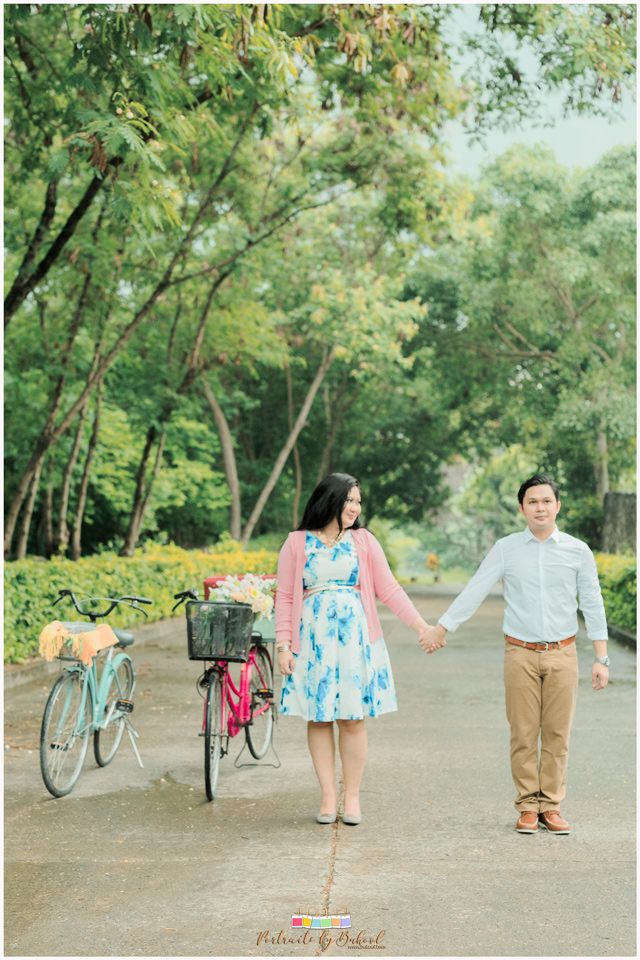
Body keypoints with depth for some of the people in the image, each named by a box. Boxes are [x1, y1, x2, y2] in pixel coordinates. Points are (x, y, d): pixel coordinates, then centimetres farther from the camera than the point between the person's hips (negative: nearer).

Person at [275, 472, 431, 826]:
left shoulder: (363, 541, 9)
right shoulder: (297, 543, 5)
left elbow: (389, 589, 7)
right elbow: (285, 598, 5)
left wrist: (421, 625, -1)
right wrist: (283, 645, -3)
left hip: (354, 638, 0)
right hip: (313, 639, 0)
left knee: (352, 718, 0)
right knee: (318, 717, 2)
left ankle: (352, 797, 11)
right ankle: (328, 796, 10)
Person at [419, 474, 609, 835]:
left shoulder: (578, 551, 2)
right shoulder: (506, 549, 1)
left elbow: (593, 605, 5)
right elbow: (474, 591, 2)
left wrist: (602, 659, 3)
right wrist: (441, 628, 0)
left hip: (562, 654, 0)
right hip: (521, 654, 0)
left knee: (557, 733, 3)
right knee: (523, 733, 2)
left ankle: (551, 805, 14)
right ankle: (528, 805, 12)